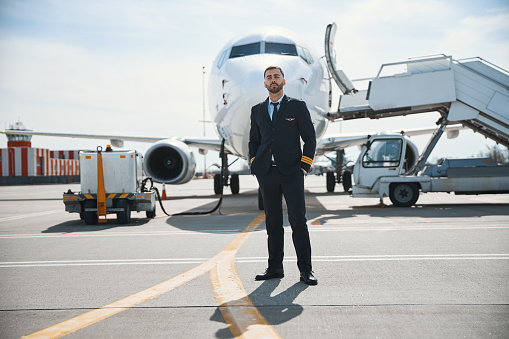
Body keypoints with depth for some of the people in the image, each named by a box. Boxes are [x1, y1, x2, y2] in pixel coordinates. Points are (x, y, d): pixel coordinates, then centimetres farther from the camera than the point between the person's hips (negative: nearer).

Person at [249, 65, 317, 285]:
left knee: (298, 220, -6)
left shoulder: (297, 106, 5)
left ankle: (305, 269, 1)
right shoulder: (257, 110, 15)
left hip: (292, 172, -3)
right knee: (272, 222, 7)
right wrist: (255, 166, 7)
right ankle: (275, 267, 15)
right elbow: (253, 140, 20)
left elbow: (310, 138, 4)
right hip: (267, 174, 3)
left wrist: (304, 166, -5)